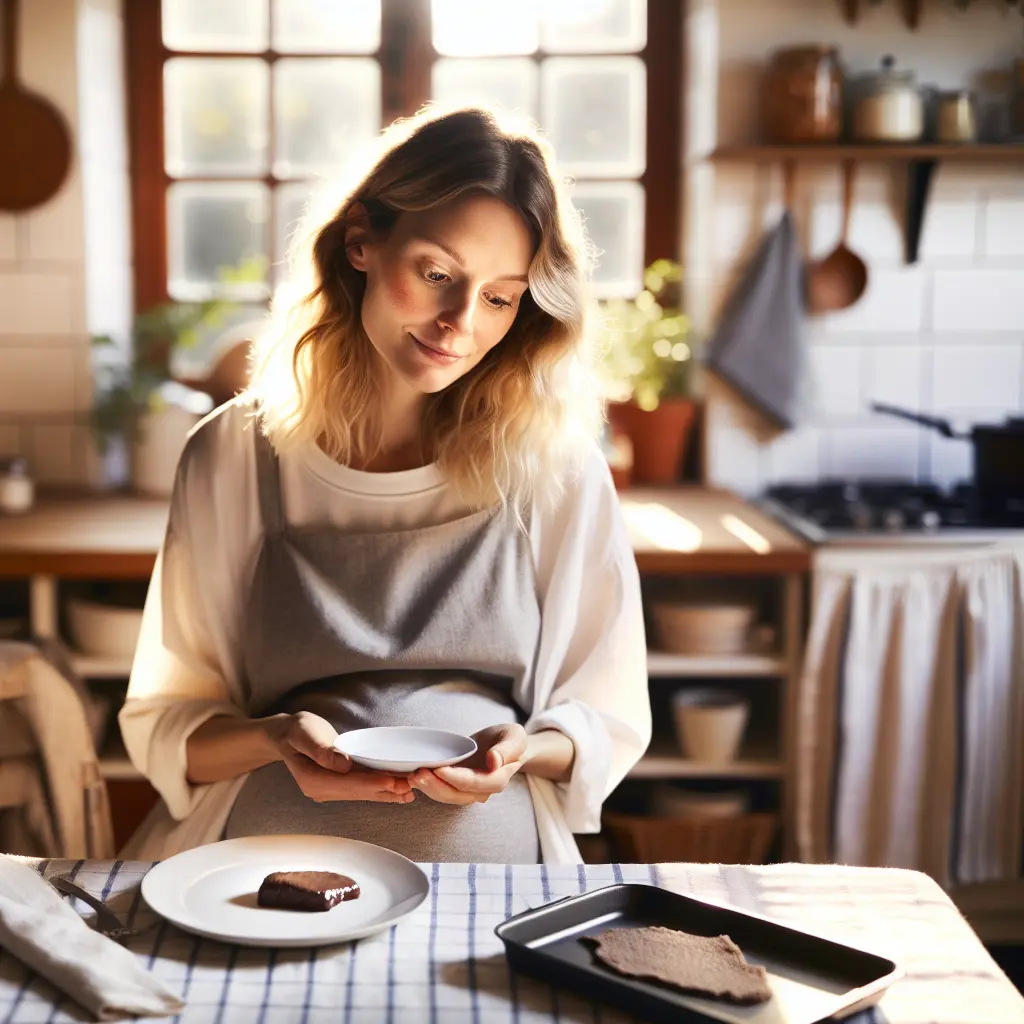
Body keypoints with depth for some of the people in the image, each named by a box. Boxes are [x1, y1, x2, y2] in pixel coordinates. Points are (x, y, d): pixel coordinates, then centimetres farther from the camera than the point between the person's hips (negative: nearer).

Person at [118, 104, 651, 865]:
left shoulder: (555, 466, 4)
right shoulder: (233, 458, 5)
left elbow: (610, 724, 11)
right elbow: (164, 723, 7)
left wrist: (525, 752, -11)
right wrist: (275, 739, -13)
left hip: (492, 869, 1)